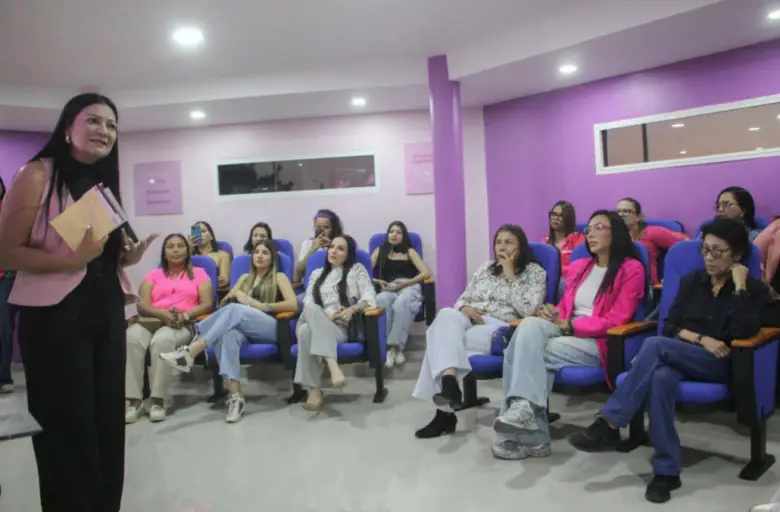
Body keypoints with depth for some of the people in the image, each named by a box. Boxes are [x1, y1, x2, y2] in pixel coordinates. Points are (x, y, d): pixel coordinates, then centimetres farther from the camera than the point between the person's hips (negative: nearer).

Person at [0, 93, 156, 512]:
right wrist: (73, 258, -25)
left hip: (108, 313, 7)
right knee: (68, 426, 3)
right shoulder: (37, 175, -7)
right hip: (55, 316, -6)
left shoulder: (107, 182, 13)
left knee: (109, 421, 12)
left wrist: (128, 257, 2)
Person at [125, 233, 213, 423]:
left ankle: (158, 400, -30)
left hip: (183, 324, -2)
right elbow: (142, 305, 7)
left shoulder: (199, 273, 18)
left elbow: (207, 304, 5)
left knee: (162, 340, -38)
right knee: (131, 338, -33)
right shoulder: (153, 275, 23)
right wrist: (162, 313, -15)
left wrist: (184, 315, -13)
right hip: (150, 320, 3)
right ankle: (134, 400, -29)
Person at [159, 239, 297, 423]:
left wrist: (262, 306, -9)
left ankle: (191, 352, -41)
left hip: (272, 328, -4)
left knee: (235, 310, -33)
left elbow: (293, 305, -2)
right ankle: (235, 395, -45)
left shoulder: (279, 277, 14)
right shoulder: (245, 278, 28)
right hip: (245, 330, 4)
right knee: (228, 334, -35)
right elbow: (224, 302, 21)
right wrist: (236, 293, 1)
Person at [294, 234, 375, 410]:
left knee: (308, 331, -37)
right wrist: (324, 316, -9)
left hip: (340, 327, -2)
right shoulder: (316, 274, 27)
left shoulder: (357, 269, 19)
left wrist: (352, 309, -17)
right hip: (314, 323, 3)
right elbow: (308, 303, 12)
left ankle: (314, 391, -42)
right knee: (312, 310, -37)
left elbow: (369, 297, 4)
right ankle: (333, 365, -47)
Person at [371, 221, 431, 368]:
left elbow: (426, 273, 3)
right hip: (388, 289, 1)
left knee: (401, 304, -39)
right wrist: (377, 281, -10)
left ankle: (395, 346, -37)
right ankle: (387, 347, -38)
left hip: (409, 287, -1)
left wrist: (404, 283, -9)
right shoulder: (379, 251, 23)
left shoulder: (409, 252, 19)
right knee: (381, 301, -37)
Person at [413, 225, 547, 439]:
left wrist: (510, 275, -6)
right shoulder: (485, 268, 24)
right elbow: (462, 299, 21)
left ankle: (444, 411, -29)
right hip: (470, 321, 5)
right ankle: (448, 382, -48)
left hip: (502, 329, -5)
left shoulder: (535, 272, 7)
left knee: (442, 339, -32)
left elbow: (527, 310, -9)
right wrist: (465, 308, -5)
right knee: (447, 315, -34)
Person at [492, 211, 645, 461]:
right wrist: (553, 315, -4)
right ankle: (522, 407, -37)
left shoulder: (631, 269, -1)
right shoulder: (578, 267, 20)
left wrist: (568, 325, -12)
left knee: (531, 352, -27)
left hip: (600, 342, -5)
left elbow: (615, 320, -9)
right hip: (567, 333, 6)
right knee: (530, 325, -29)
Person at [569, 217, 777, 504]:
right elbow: (670, 326, 8)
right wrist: (701, 339, -8)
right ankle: (667, 471, -32)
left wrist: (739, 286, -9)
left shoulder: (754, 289, 7)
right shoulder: (691, 281, 16)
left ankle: (609, 425, -32)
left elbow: (743, 332, -13)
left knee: (654, 345, -33)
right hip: (678, 357, 3)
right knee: (660, 378, -37)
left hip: (719, 364, -3)